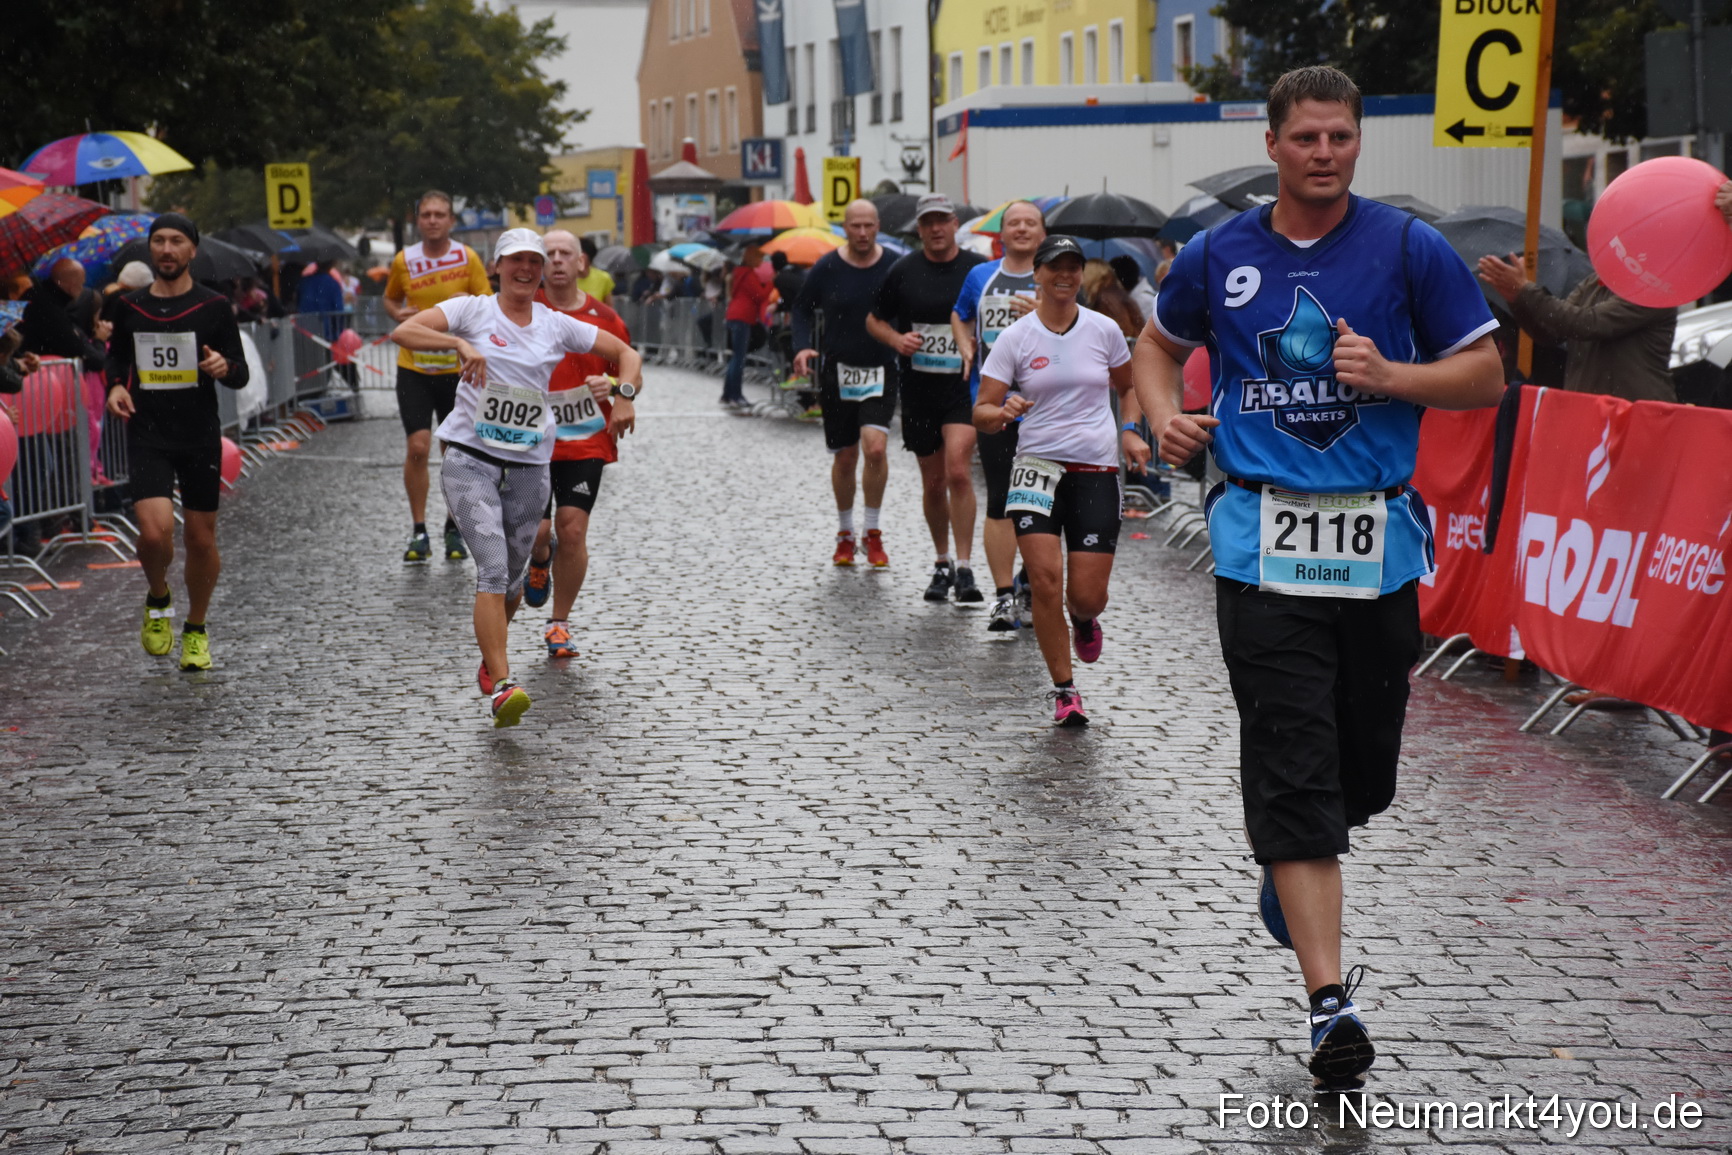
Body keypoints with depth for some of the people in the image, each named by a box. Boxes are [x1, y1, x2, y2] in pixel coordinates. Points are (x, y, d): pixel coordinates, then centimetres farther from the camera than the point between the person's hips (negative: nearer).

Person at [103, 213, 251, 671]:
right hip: (147, 435, 0)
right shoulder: (131, 306, 5)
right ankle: (158, 600, 14)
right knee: (155, 531, -18)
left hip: (200, 435, 0)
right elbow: (117, 355, 22)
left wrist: (224, 367, -20)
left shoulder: (214, 306, 0)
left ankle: (196, 630, 28)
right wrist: (116, 385, 1)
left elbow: (241, 375, 3)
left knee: (202, 539, 6)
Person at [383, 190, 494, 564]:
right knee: (417, 447, -10)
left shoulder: (468, 258, -3)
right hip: (413, 368, 0)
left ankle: (454, 528, 24)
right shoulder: (404, 260, 0)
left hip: (457, 368, 0)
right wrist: (398, 314, -6)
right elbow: (390, 298, 16)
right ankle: (418, 534, 1)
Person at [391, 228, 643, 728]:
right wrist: (459, 343, -26)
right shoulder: (473, 310, 1)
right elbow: (402, 332, -11)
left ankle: (489, 664, 38)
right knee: (493, 568, -19)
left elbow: (627, 353, 16)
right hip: (470, 458, -4)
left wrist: (625, 396, -3)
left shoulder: (556, 325, 9)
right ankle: (501, 687, -24)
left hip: (529, 465, 4)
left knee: (513, 575, 11)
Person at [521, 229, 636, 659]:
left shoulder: (604, 318, 1)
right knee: (533, 530, -7)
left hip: (587, 441, 1)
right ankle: (540, 561, 34)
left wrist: (614, 386, -13)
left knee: (573, 530, -7)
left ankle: (559, 624, 10)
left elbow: (631, 379, 9)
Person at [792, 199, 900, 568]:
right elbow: (803, 307, 7)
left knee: (876, 447, -18)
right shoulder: (827, 268, -4)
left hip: (881, 371, -1)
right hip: (837, 371, 1)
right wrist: (802, 346, -8)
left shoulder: (895, 266, -4)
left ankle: (873, 532, -1)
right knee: (845, 458, 7)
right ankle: (845, 534, 27)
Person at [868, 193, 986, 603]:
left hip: (964, 385, -3)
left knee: (958, 471, -20)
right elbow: (874, 320, 13)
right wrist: (896, 339, -7)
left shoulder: (979, 269, 0)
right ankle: (942, 565, 29)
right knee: (933, 481, 11)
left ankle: (965, 570, -17)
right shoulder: (903, 271, 3)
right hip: (918, 386, 3)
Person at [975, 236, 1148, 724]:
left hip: (1097, 471, 1)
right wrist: (1002, 412, -23)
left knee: (1088, 596, -4)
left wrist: (1129, 431, 4)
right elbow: (982, 413, -1)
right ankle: (1064, 690, 1)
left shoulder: (1104, 330, 3)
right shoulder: (1015, 337, -1)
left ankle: (1083, 619, 36)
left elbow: (1129, 387, 21)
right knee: (1045, 581, -15)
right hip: (1037, 464, -1)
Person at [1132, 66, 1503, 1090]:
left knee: (1363, 774, 10)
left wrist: (1391, 376, -13)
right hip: (1264, 538, -1)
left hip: (1379, 542, 1)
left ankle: (1294, 868, 45)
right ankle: (1332, 1000, -12)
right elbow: (1159, 343, 24)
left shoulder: (1410, 248, 2)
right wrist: (1166, 418, 4)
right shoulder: (1220, 255, 7)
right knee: (1292, 767, -10)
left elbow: (1486, 376, 4)